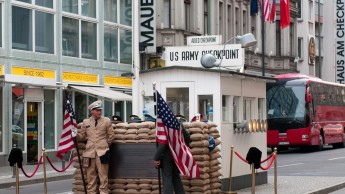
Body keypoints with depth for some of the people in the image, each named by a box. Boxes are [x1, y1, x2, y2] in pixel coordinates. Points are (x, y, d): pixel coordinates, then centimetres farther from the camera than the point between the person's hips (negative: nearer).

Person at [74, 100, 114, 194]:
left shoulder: (106, 121, 5)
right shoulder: (86, 122, 9)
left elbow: (110, 136, 10)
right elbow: (82, 136, 13)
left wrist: (104, 145, 11)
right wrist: (76, 135, -6)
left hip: (102, 152, -2)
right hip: (90, 152, 2)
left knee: (103, 176, -1)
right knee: (91, 176, 4)